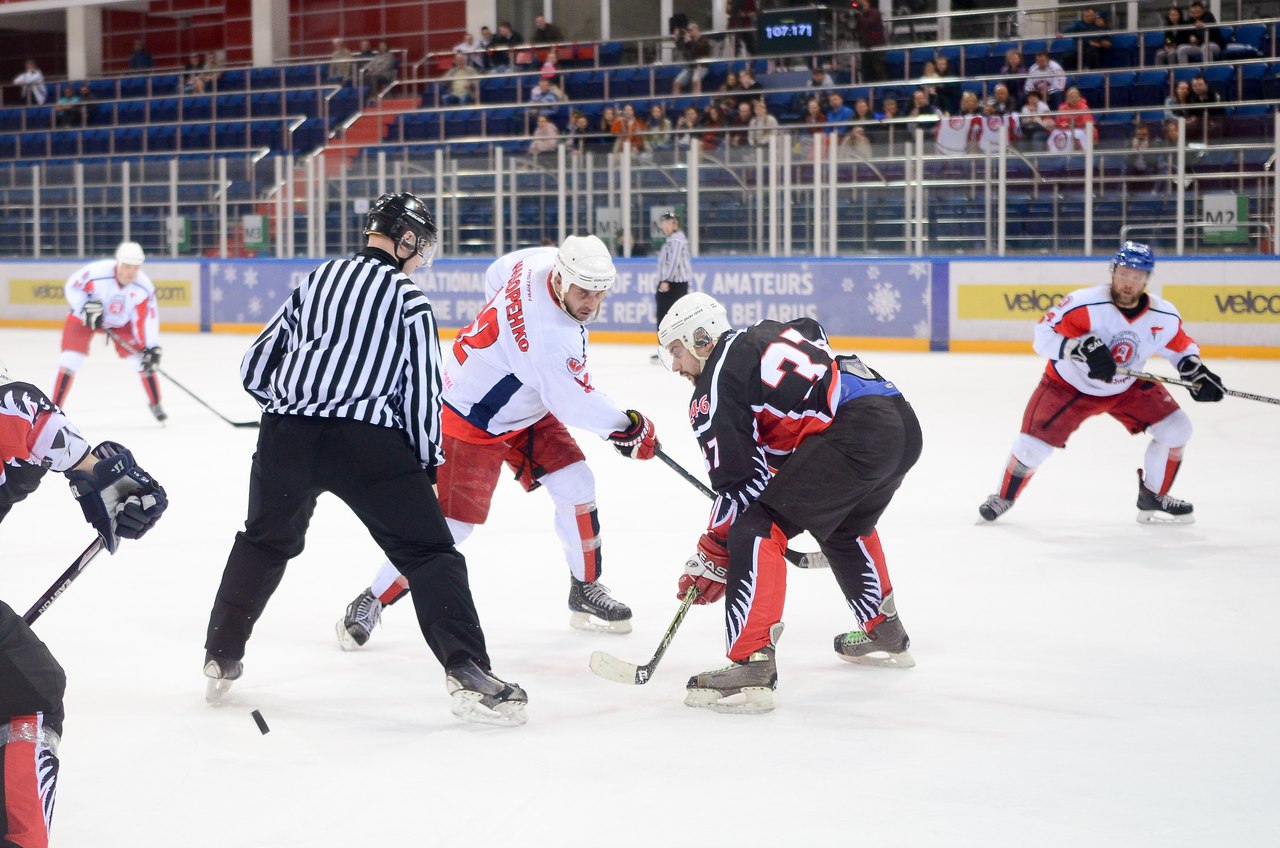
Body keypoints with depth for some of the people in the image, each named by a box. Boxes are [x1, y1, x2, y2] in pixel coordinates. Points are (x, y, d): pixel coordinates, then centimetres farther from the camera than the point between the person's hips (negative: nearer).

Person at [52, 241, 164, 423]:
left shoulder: (144, 287, -25)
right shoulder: (96, 272, -34)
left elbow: (147, 318, -20)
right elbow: (72, 287, -18)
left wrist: (152, 348, -27)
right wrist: (85, 306, -30)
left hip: (121, 322, 2)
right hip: (84, 318, -2)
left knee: (143, 359, -9)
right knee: (69, 361, -16)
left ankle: (155, 404, 13)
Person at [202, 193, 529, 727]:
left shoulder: (315, 282, 18)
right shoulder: (409, 301, 4)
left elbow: (256, 368, 19)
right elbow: (421, 392, 2)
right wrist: (427, 463, 14)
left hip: (287, 436, 5)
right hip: (367, 439, -5)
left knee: (264, 542, 26)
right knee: (430, 554, 0)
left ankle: (221, 661, 32)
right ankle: (467, 673, -14)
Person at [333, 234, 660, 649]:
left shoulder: (542, 260, -13)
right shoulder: (550, 337, -37)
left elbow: (496, 276, 9)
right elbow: (576, 403, -30)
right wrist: (629, 427, -15)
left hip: (526, 409, 9)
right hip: (472, 421, -9)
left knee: (575, 484, 2)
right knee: (451, 523, -8)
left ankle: (587, 590, 17)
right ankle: (370, 603, 7)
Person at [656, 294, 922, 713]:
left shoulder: (714, 385, 2)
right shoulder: (767, 333, 24)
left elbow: (738, 482, -2)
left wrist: (712, 558, 9)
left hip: (854, 434, -9)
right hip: (904, 424, 9)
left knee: (757, 529, -8)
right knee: (846, 526, 34)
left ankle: (752, 666, -19)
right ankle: (884, 633, 50)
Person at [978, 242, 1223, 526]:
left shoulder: (1164, 317, -16)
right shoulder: (1085, 305, -32)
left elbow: (1181, 346, 3)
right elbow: (1044, 335, -32)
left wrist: (1197, 372, -14)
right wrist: (1082, 348, -45)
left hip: (1128, 387, 4)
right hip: (1069, 385, -4)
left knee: (1176, 429, -6)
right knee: (1033, 444, -10)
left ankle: (1153, 498, 13)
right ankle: (1003, 497, 18)